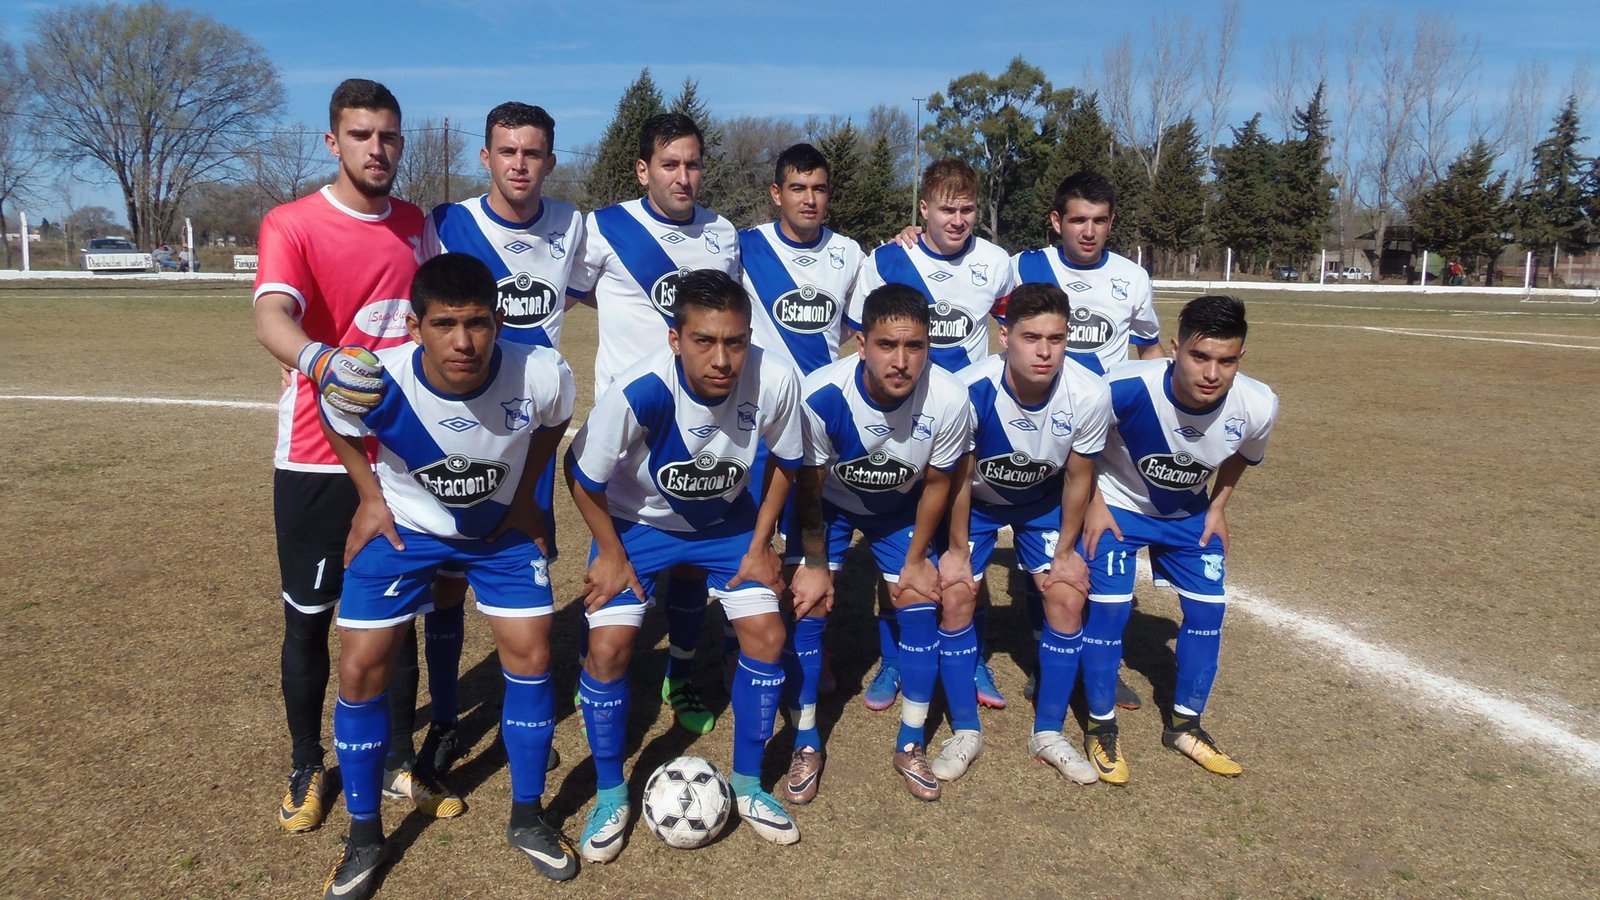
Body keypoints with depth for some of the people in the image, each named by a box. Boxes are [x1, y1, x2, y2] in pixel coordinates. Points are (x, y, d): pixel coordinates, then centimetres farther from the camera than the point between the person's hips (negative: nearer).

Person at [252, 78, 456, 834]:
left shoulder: (414, 225, 6)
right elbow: (271, 318, -28)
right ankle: (307, 768, 28)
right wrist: (321, 361, -50)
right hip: (314, 459, -4)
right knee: (308, 618, 8)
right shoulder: (291, 224, -10)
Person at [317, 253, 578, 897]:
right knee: (361, 669, -4)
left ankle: (527, 818, 18)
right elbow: (337, 425, -5)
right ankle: (364, 836, 18)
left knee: (531, 655, -4)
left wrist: (524, 495, -3)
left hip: (502, 527, 1)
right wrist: (371, 498, -7)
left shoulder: (542, 375, -30)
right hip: (403, 526, 0)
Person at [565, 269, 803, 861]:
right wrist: (611, 555, -11)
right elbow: (582, 475, -18)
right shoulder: (639, 392, -36)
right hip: (637, 520, -2)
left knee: (767, 633, -7)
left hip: (728, 521, 2)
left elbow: (783, 463, -6)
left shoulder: (775, 383, -29)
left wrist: (760, 545, -6)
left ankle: (747, 784, 16)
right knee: (609, 646, -12)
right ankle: (610, 795, 13)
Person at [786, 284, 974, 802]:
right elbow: (809, 488, -18)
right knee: (808, 603, -8)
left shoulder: (948, 400, -31)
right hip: (828, 503, -1)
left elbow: (936, 485, -12)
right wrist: (814, 565, -10)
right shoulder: (820, 395, -35)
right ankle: (806, 745, 11)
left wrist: (916, 560, -3)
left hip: (900, 508, 2)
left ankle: (911, 745, 16)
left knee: (920, 605, -4)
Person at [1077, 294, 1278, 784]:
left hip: (1190, 513, 4)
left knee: (1209, 607, 3)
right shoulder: (1125, 388, -38)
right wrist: (1093, 503, -16)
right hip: (1117, 505, -4)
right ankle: (1101, 728, 9)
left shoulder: (1257, 406, -25)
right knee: (1109, 606, -11)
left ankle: (1184, 726, 23)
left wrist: (1218, 506, -1)